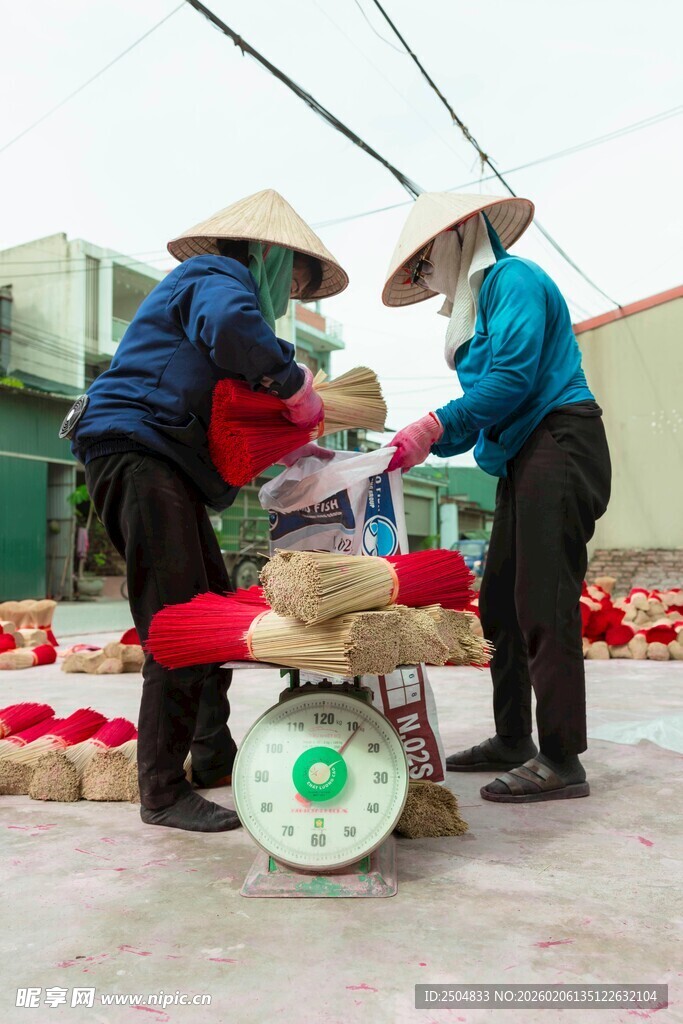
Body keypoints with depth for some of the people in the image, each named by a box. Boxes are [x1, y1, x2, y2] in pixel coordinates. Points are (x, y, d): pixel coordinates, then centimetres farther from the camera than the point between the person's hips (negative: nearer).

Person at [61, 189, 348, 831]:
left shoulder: (209, 282, 28)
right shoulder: (218, 276, -3)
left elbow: (225, 408, 22)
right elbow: (231, 327, -30)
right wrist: (296, 387, -18)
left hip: (164, 463, 11)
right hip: (135, 450, -11)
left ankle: (212, 755, 26)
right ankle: (163, 793, -3)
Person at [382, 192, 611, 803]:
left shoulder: (512, 278, -4)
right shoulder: (477, 301, 24)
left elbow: (514, 374, -19)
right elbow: (484, 412, 20)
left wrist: (435, 425, -20)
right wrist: (425, 446, 6)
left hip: (558, 445, -10)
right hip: (524, 460, 10)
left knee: (544, 607, -12)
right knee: (500, 607, 9)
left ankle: (562, 761, -5)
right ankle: (512, 742, 18)